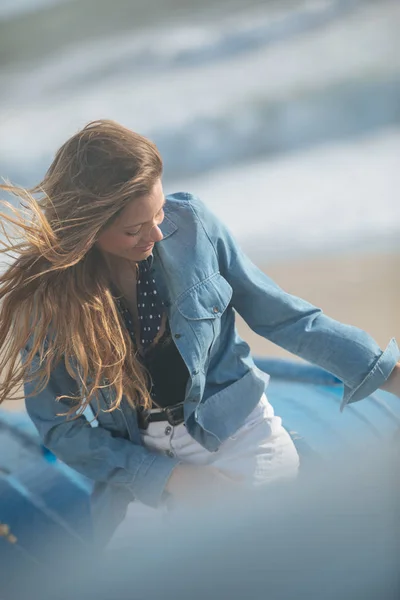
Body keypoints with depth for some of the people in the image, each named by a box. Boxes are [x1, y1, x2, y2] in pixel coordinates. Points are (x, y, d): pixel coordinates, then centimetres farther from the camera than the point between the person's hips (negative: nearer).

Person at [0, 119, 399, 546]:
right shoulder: (42, 291, -13)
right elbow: (57, 425, -5)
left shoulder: (190, 223, -11)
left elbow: (281, 315, 0)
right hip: (136, 464, 0)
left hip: (239, 435, 1)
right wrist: (168, 476, -13)